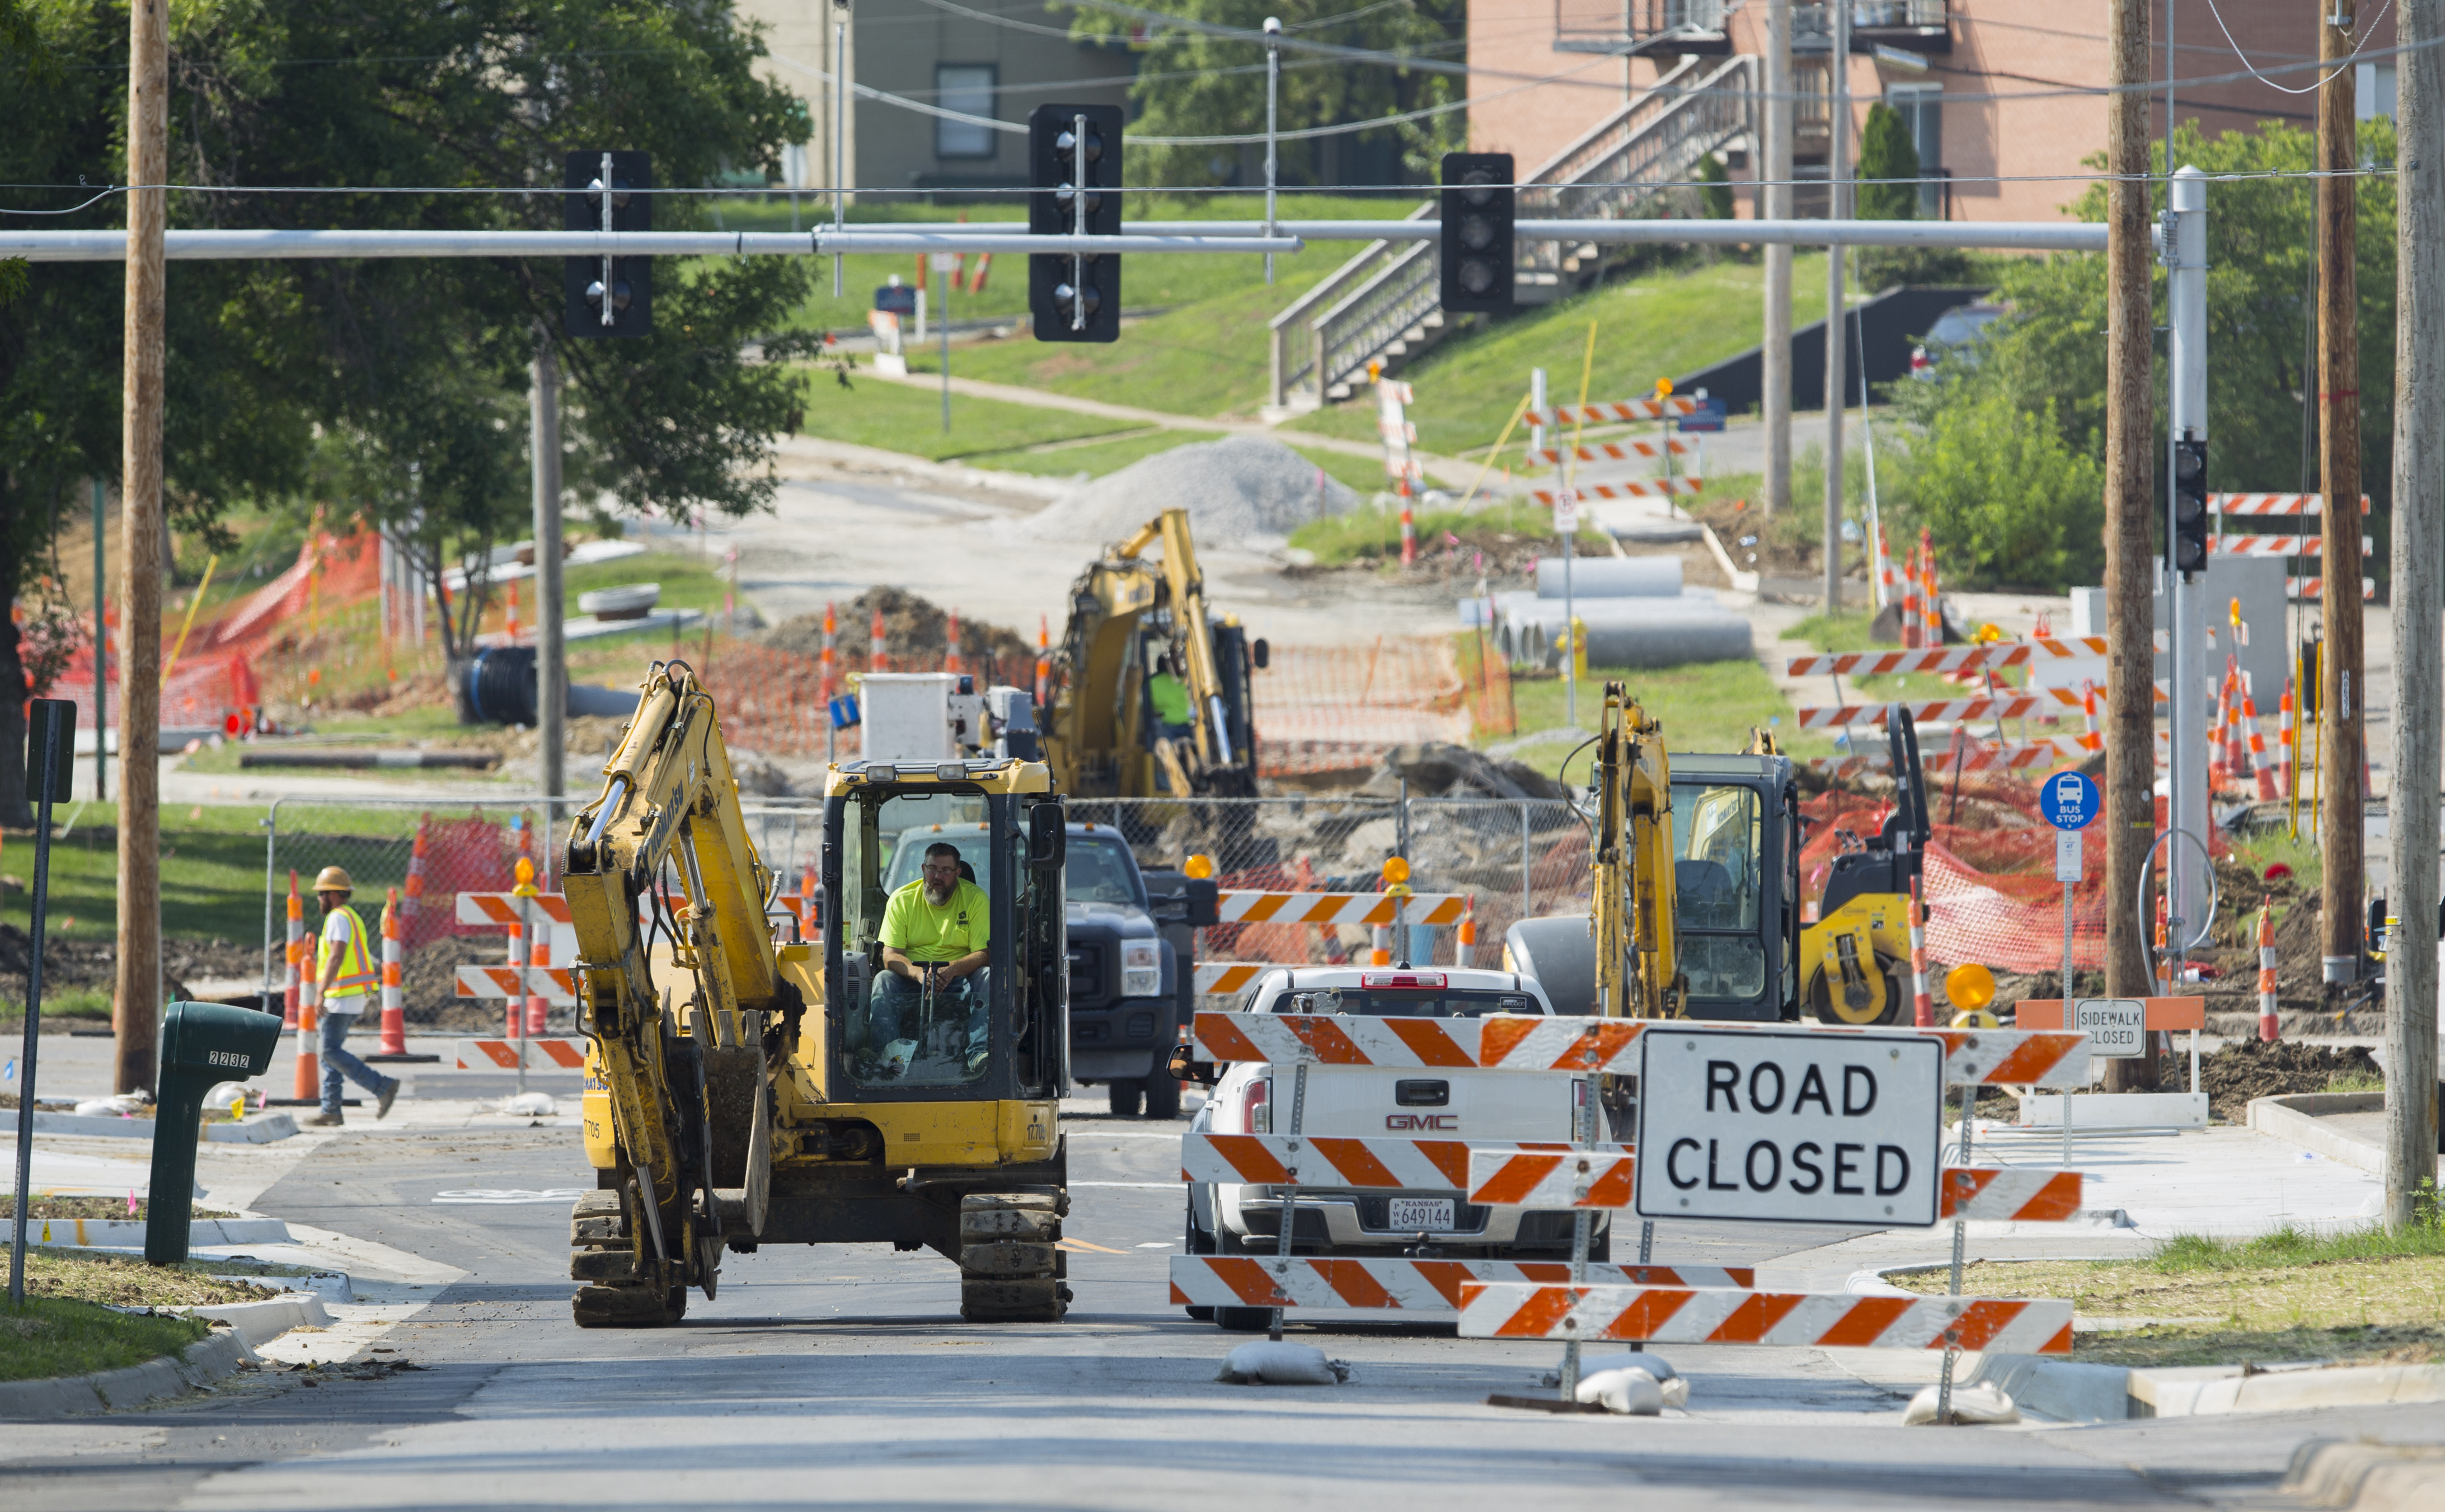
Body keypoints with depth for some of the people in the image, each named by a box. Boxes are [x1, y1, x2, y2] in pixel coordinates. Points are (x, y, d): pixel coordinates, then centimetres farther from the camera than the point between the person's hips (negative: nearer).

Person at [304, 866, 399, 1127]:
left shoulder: (338, 919, -13)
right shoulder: (352, 918, 19)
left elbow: (336, 957, -25)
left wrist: (321, 993, -26)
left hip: (342, 996, -10)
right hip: (357, 997, 10)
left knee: (332, 1053, -10)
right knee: (330, 1052, 11)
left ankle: (383, 1087, -15)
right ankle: (331, 1111, 9)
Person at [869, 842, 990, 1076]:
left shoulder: (975, 899, 0)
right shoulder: (902, 901, 2)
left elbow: (983, 954, -8)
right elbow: (890, 956, -6)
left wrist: (951, 970, -28)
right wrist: (918, 974, -28)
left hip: (959, 981, -1)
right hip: (911, 982, 1)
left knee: (987, 978, -30)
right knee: (883, 981, -29)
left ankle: (980, 1054, -46)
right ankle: (885, 1055, -44)